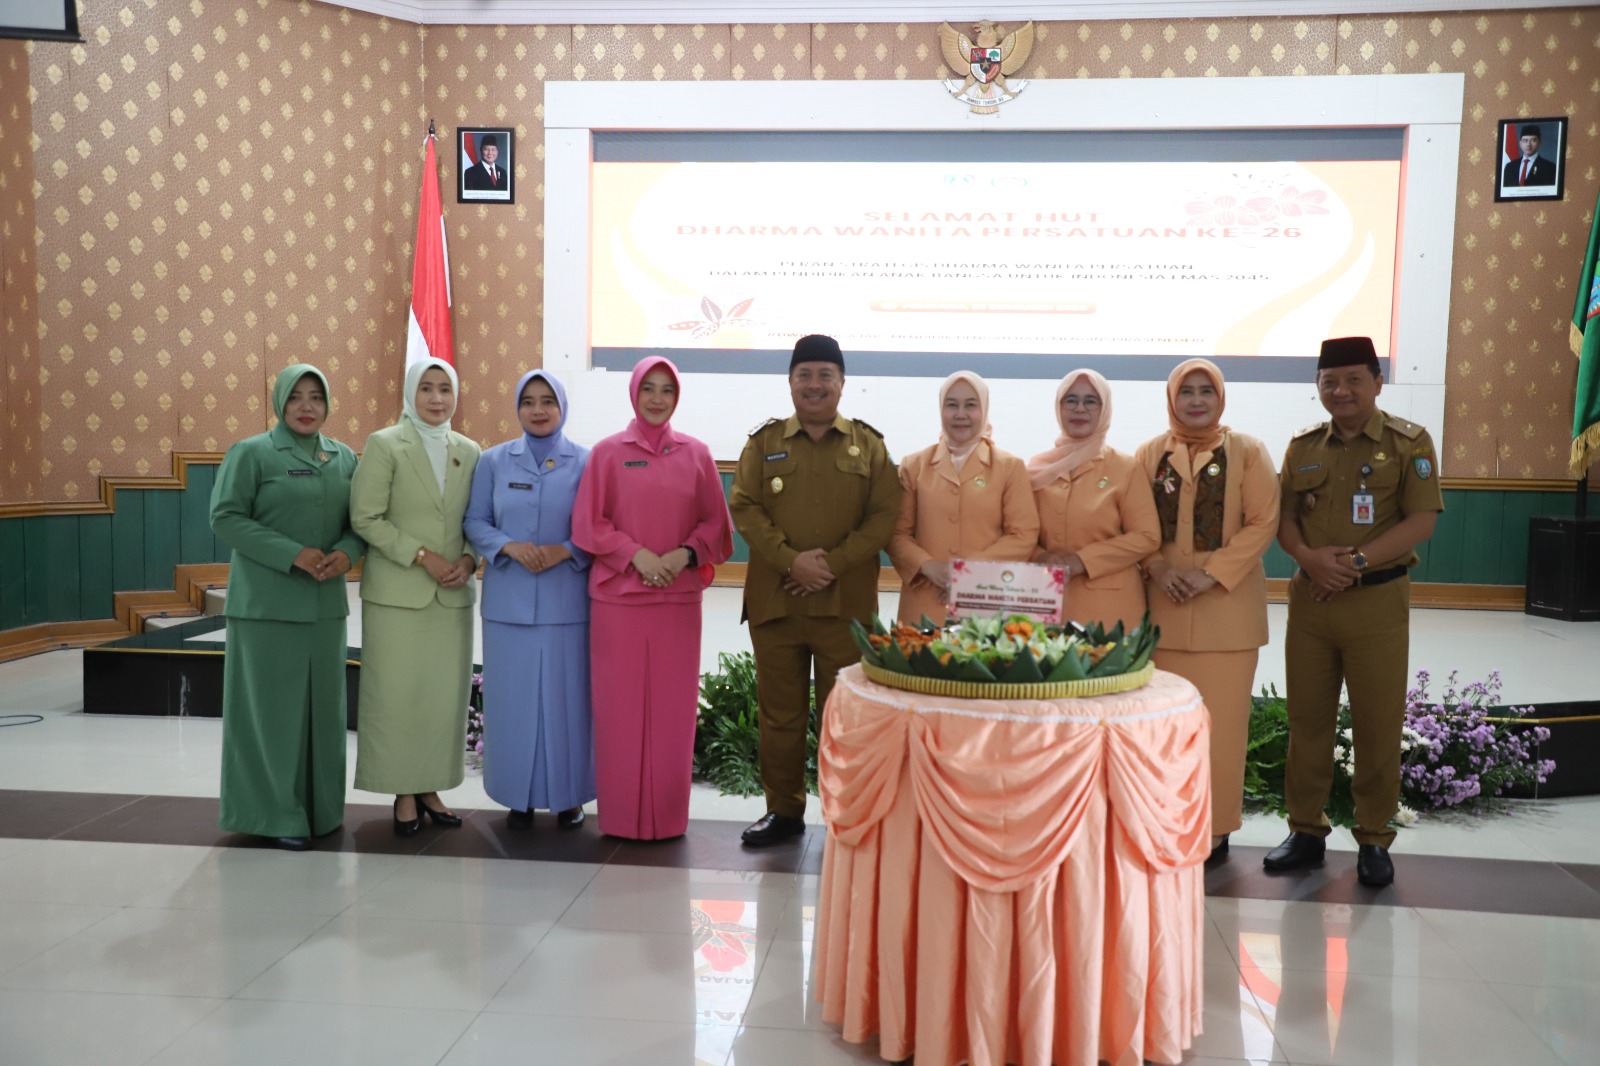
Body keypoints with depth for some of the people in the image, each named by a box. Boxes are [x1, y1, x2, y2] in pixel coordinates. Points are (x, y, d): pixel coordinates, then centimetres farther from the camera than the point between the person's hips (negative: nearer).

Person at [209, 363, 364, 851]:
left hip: (325, 603, 5)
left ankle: (320, 807, 20)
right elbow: (226, 517, -9)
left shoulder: (344, 458, 11)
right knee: (273, 705, 0)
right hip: (267, 603, -4)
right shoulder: (251, 453, -2)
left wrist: (346, 553, -10)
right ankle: (275, 813, 10)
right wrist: (293, 554, -17)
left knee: (322, 704, 9)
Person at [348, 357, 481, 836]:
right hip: (397, 594, -3)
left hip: (452, 595, 4)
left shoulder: (469, 451, 10)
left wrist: (469, 559, -5)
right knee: (398, 693, 0)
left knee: (446, 694, 5)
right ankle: (404, 792, 13)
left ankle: (430, 787, 18)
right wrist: (422, 555, -13)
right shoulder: (384, 445, -2)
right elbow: (365, 518, -7)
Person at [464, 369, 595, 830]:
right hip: (509, 601, 1)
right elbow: (475, 521, 5)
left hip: (567, 601, -1)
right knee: (513, 697, 5)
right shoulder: (494, 461, 6)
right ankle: (519, 794, 17)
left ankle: (568, 794, 15)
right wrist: (509, 547, -13)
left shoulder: (585, 462, 1)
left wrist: (565, 551, -15)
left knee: (566, 696, 2)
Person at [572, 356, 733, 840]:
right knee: (619, 706, 2)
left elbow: (715, 521, 7)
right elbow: (588, 523, 0)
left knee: (672, 707, 4)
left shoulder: (696, 453, 6)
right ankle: (622, 814, 13)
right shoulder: (608, 452, 2)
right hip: (618, 596, -1)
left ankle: (668, 814, 16)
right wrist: (636, 554, -11)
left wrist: (686, 554, -10)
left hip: (679, 597, 1)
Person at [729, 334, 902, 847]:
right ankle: (783, 810, 22)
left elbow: (884, 515, -1)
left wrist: (834, 562, -13)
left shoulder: (868, 445, 5)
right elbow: (745, 508, -1)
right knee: (779, 711, 9)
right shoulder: (764, 442, 7)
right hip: (775, 600, 1)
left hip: (846, 603, -1)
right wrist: (791, 560, -14)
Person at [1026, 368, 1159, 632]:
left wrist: (1082, 560, -13)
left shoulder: (1126, 468, 1)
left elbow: (1147, 537, -4)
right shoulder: (1038, 467, 9)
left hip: (1107, 604, -2)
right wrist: (1040, 558, -12)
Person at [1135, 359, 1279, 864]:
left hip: (1227, 604, -2)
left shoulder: (1247, 452, 2)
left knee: (1221, 717, -1)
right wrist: (1158, 570, -9)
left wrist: (1211, 574, -13)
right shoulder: (1149, 454, 8)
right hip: (1165, 603, 2)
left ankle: (1214, 825, 11)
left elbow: (1263, 523, -4)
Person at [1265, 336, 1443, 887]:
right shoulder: (1303, 447, 9)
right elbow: (1285, 519, 7)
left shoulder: (1409, 442, -2)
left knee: (1378, 723, 4)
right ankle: (1305, 830, 21)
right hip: (1309, 599, 3)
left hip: (1378, 600, -3)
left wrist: (1357, 561, -19)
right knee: (1307, 717, 9)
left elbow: (1421, 521, -9)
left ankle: (1375, 839, 18)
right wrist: (1309, 557, -14)